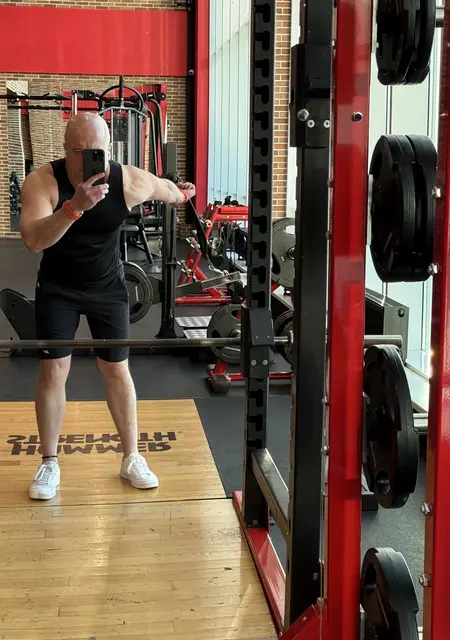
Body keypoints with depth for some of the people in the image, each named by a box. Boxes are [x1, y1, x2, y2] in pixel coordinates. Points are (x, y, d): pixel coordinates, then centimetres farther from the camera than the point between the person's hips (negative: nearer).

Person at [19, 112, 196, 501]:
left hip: (108, 286, 1)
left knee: (117, 369, 6)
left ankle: (132, 458, 21)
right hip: (58, 287, -1)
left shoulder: (131, 182, -22)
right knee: (53, 369, -2)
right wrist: (75, 206, -57)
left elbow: (167, 190, 2)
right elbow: (33, 240, -42)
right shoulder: (43, 181, -27)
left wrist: (183, 194, 25)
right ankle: (49, 464, 13)